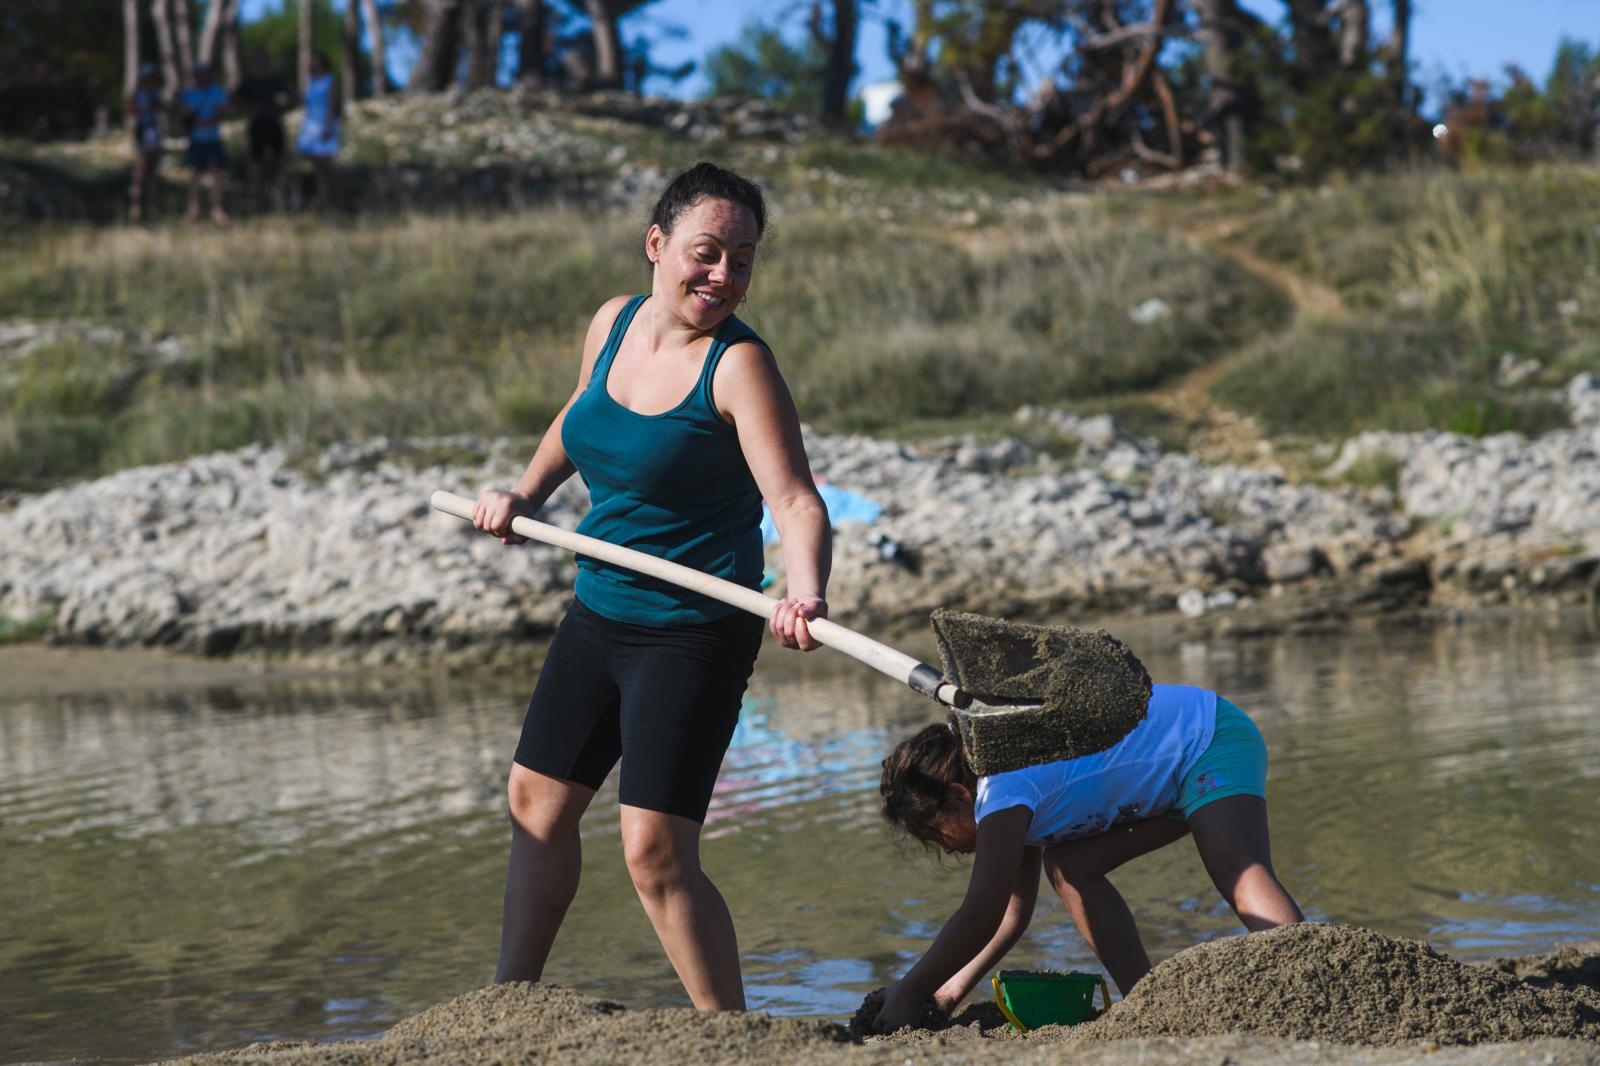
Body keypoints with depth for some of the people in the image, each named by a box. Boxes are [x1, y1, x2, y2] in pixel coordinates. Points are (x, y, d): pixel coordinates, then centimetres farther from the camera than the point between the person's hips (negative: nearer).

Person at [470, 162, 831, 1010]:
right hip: (598, 615, 8)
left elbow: (796, 498, -29)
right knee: (536, 803, 20)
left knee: (655, 851, -15)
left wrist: (804, 594, -46)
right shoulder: (613, 323, 2)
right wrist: (526, 495, 17)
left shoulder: (738, 364, -19)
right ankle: (510, 999, 37)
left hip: (694, 633, -8)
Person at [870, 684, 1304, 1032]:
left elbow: (981, 917, -24)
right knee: (1070, 866, 4)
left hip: (1213, 743, -10)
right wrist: (956, 986, 11)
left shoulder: (1001, 794, -22)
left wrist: (910, 992, -15)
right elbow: (1015, 906, 16)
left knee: (1242, 877, -31)